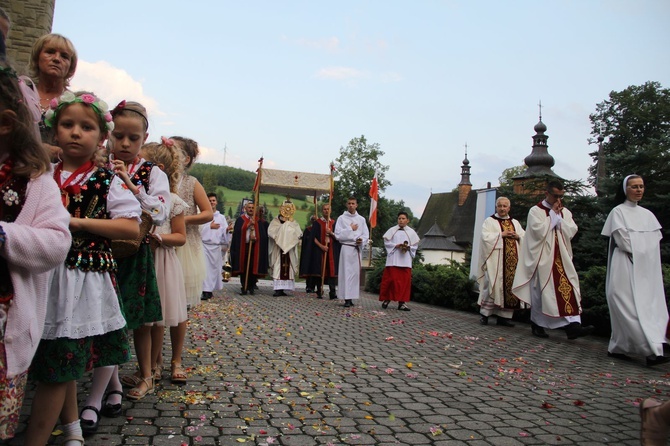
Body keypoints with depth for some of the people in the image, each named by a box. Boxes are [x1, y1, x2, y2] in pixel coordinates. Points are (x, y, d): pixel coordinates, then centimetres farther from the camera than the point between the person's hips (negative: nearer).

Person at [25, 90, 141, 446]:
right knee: (63, 364, 17)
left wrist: (77, 221, -17)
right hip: (44, 275, 5)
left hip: (84, 279, -5)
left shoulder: (107, 182, -4)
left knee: (57, 368, -1)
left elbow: (132, 228, -12)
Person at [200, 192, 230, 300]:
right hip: (205, 245, -3)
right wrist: (210, 226, -8)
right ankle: (205, 291, -10)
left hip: (217, 246, 3)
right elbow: (199, 229, -7)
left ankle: (210, 290, 12)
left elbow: (224, 233, 5)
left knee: (215, 268, 3)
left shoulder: (221, 217, 13)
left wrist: (227, 230, -14)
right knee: (205, 268, -10)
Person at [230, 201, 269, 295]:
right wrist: (248, 225, -13)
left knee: (253, 268, -2)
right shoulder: (240, 219, 8)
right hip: (243, 246, -1)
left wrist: (256, 237, -12)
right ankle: (244, 288, 3)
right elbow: (237, 231, -6)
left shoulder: (258, 221, 12)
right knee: (243, 267, -2)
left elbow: (262, 234, 7)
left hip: (255, 247, 1)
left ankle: (251, 287, 5)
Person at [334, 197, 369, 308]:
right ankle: (347, 298, -7)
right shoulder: (342, 218, 4)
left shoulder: (361, 219, 13)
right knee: (346, 272, -7)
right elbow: (338, 234, -4)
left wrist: (361, 241, -11)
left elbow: (366, 234, 9)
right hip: (346, 248, -3)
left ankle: (351, 297, 6)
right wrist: (351, 229, -5)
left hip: (357, 248, 3)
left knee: (355, 272, 2)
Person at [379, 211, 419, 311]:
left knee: (405, 281, -2)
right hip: (393, 260, -1)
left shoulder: (411, 232, 10)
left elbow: (415, 246, 11)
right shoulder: (392, 230, 6)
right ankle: (386, 299, 8)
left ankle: (402, 302, 0)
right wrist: (396, 246, -12)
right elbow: (386, 242, 3)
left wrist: (408, 247, -9)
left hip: (406, 260, 2)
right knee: (391, 279, -4)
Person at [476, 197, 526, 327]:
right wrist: (501, 234, -12)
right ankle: (485, 314, 2)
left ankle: (503, 316, 7)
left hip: (512, 261, 5)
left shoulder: (515, 223, 19)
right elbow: (486, 237, -8)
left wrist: (517, 236, -4)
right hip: (496, 260, -5)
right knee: (493, 285, -9)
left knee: (510, 285, 1)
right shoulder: (490, 221, 5)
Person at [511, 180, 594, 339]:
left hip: (562, 258, 5)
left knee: (568, 288, -6)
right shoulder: (535, 211, -2)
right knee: (541, 290, -1)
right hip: (542, 258, -5)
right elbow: (540, 232, -17)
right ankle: (537, 325, 12)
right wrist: (553, 214, -9)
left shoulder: (565, 212, 13)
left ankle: (573, 326, -5)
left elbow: (571, 232, 1)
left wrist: (558, 217, -8)